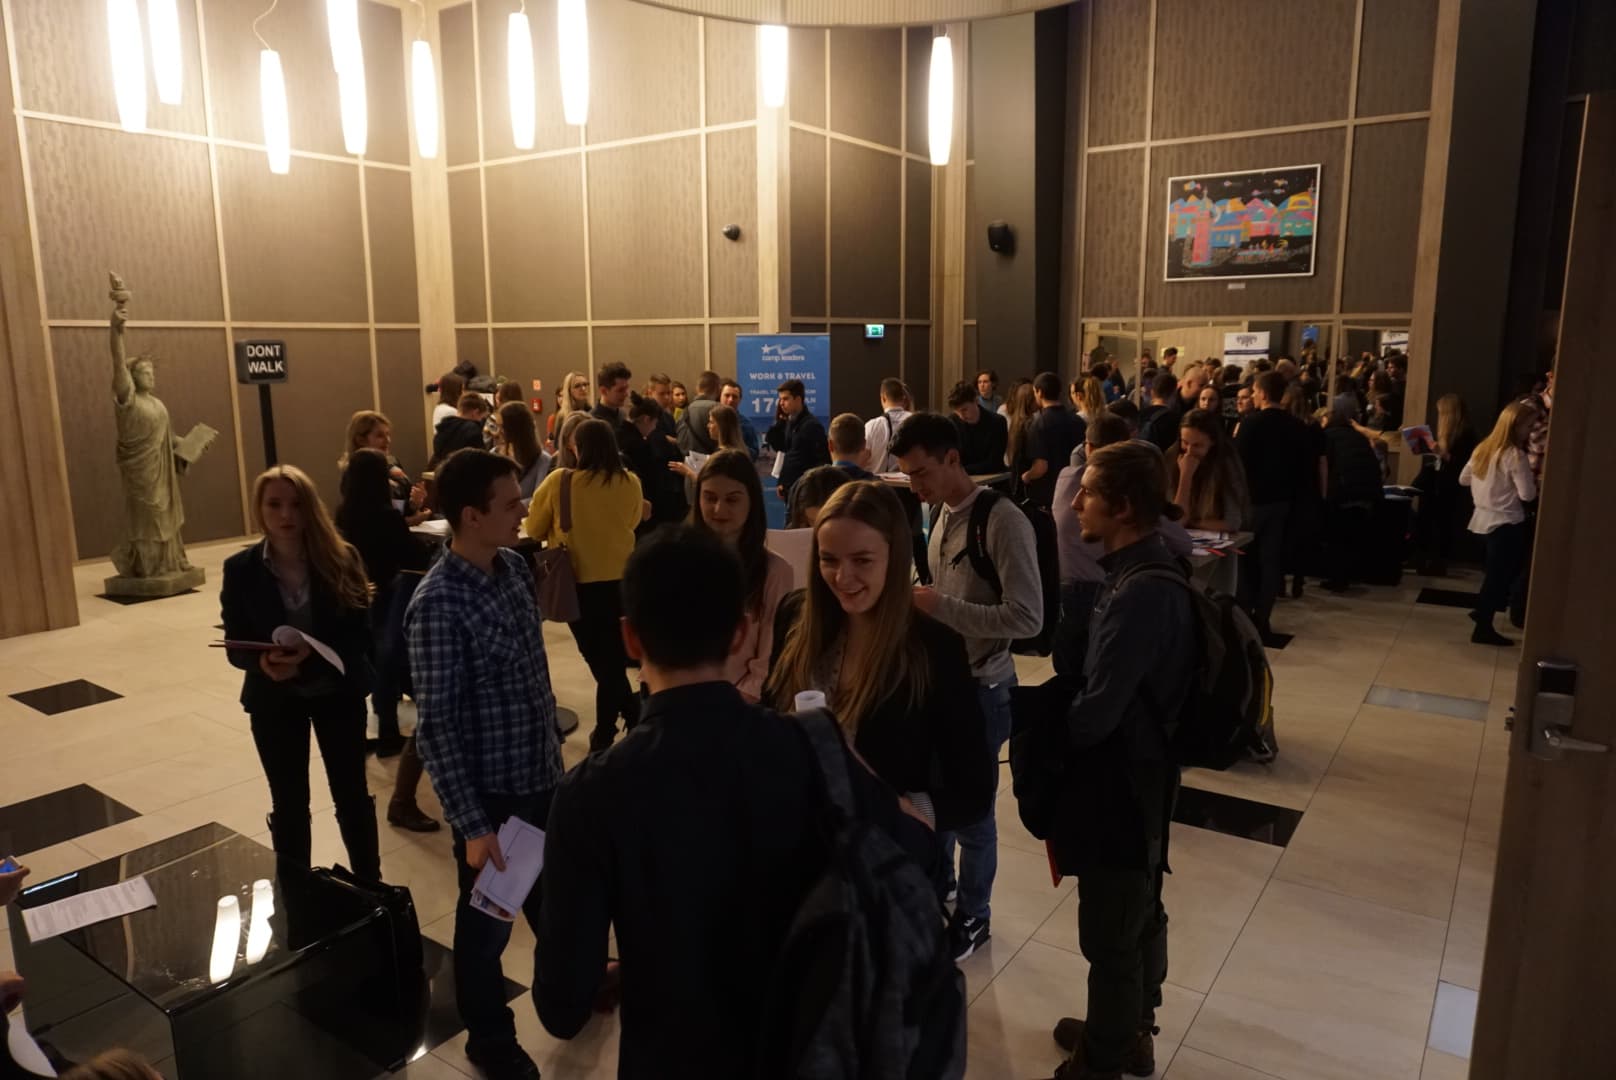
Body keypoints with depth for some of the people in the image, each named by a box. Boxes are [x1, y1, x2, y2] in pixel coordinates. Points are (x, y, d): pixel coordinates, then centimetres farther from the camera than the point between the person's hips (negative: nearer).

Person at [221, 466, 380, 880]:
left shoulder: (341, 558, -11)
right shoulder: (240, 569, -8)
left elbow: (361, 633, -11)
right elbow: (235, 646, -5)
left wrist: (313, 654, -28)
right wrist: (263, 662, -27)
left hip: (338, 692, 0)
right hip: (274, 700, 1)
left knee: (352, 795, 13)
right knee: (289, 804, 12)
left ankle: (371, 887, 31)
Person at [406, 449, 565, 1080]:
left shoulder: (515, 567, -1)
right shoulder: (438, 605, -23)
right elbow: (437, 726, -21)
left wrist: (555, 756, 14)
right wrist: (471, 825, -19)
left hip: (542, 774, 6)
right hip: (491, 792, -6)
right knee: (487, 920, 16)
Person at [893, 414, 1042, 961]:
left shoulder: (1003, 521, -20)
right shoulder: (944, 516, 6)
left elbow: (1027, 618, -25)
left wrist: (939, 607, -25)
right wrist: (920, 603, -2)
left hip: (981, 687, -7)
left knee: (969, 807, 8)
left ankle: (973, 916, 30)